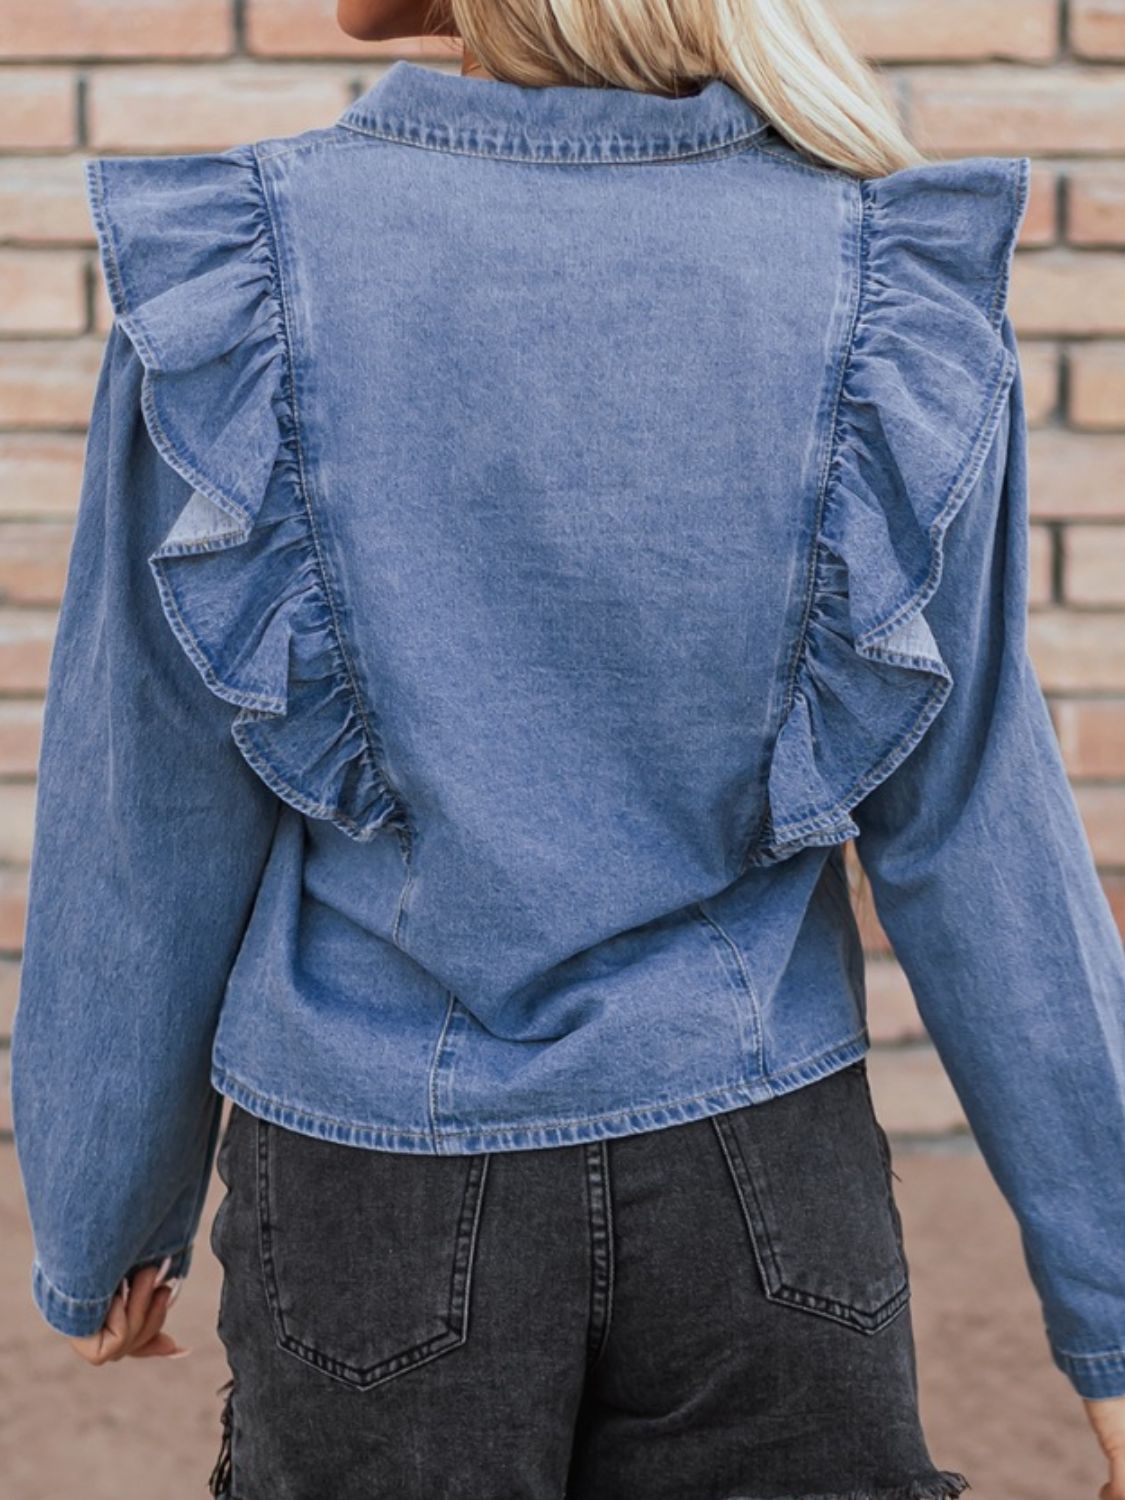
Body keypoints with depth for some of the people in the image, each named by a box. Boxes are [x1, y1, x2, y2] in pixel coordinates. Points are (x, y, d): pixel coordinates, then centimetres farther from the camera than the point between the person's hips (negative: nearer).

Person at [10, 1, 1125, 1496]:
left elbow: (147, 827, -6)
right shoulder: (890, 276, -10)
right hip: (749, 1182, 1)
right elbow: (977, 828, -7)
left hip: (377, 1190, 0)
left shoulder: (237, 269, -13)